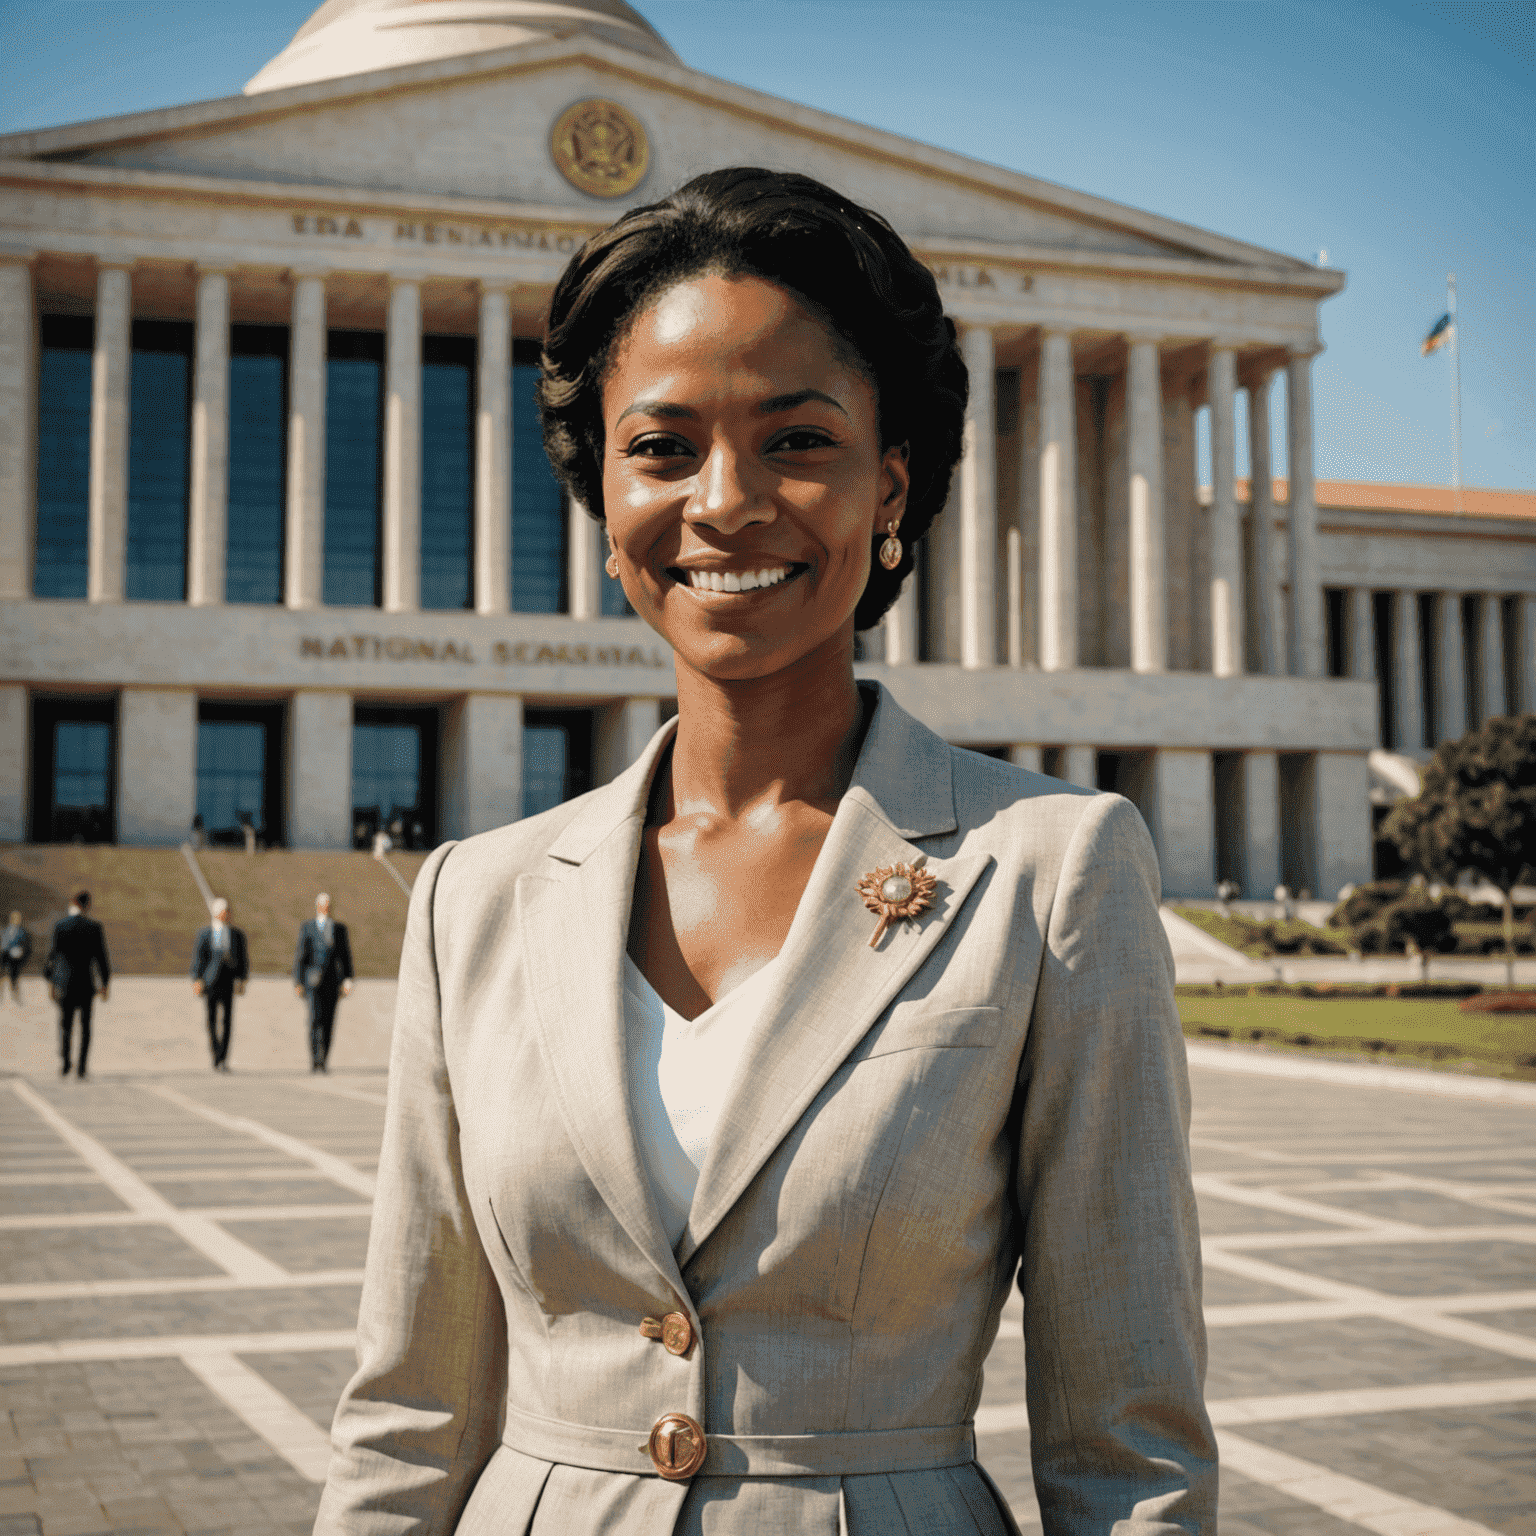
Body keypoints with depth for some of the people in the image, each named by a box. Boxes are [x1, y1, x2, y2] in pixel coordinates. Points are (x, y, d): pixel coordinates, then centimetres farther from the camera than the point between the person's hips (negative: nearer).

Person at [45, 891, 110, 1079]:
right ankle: (81, 1065, 6)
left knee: (65, 1024, 9)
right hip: (87, 983, 0)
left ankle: (65, 1064, -4)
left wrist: (51, 981, 9)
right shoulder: (94, 927, -5)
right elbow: (101, 957, -4)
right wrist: (105, 984, 5)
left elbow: (53, 955, 0)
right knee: (85, 1025, 10)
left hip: (64, 983, 0)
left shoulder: (59, 926, -3)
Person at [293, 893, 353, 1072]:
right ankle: (315, 1059, -14)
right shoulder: (307, 928, 8)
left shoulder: (339, 928, 14)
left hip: (333, 981, 3)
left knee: (329, 1022, 4)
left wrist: (347, 979, 1)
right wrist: (298, 981, 1)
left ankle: (322, 1061, 12)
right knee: (316, 1018, -15)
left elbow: (346, 955, 12)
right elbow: (299, 955, 7)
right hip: (313, 980, -3)